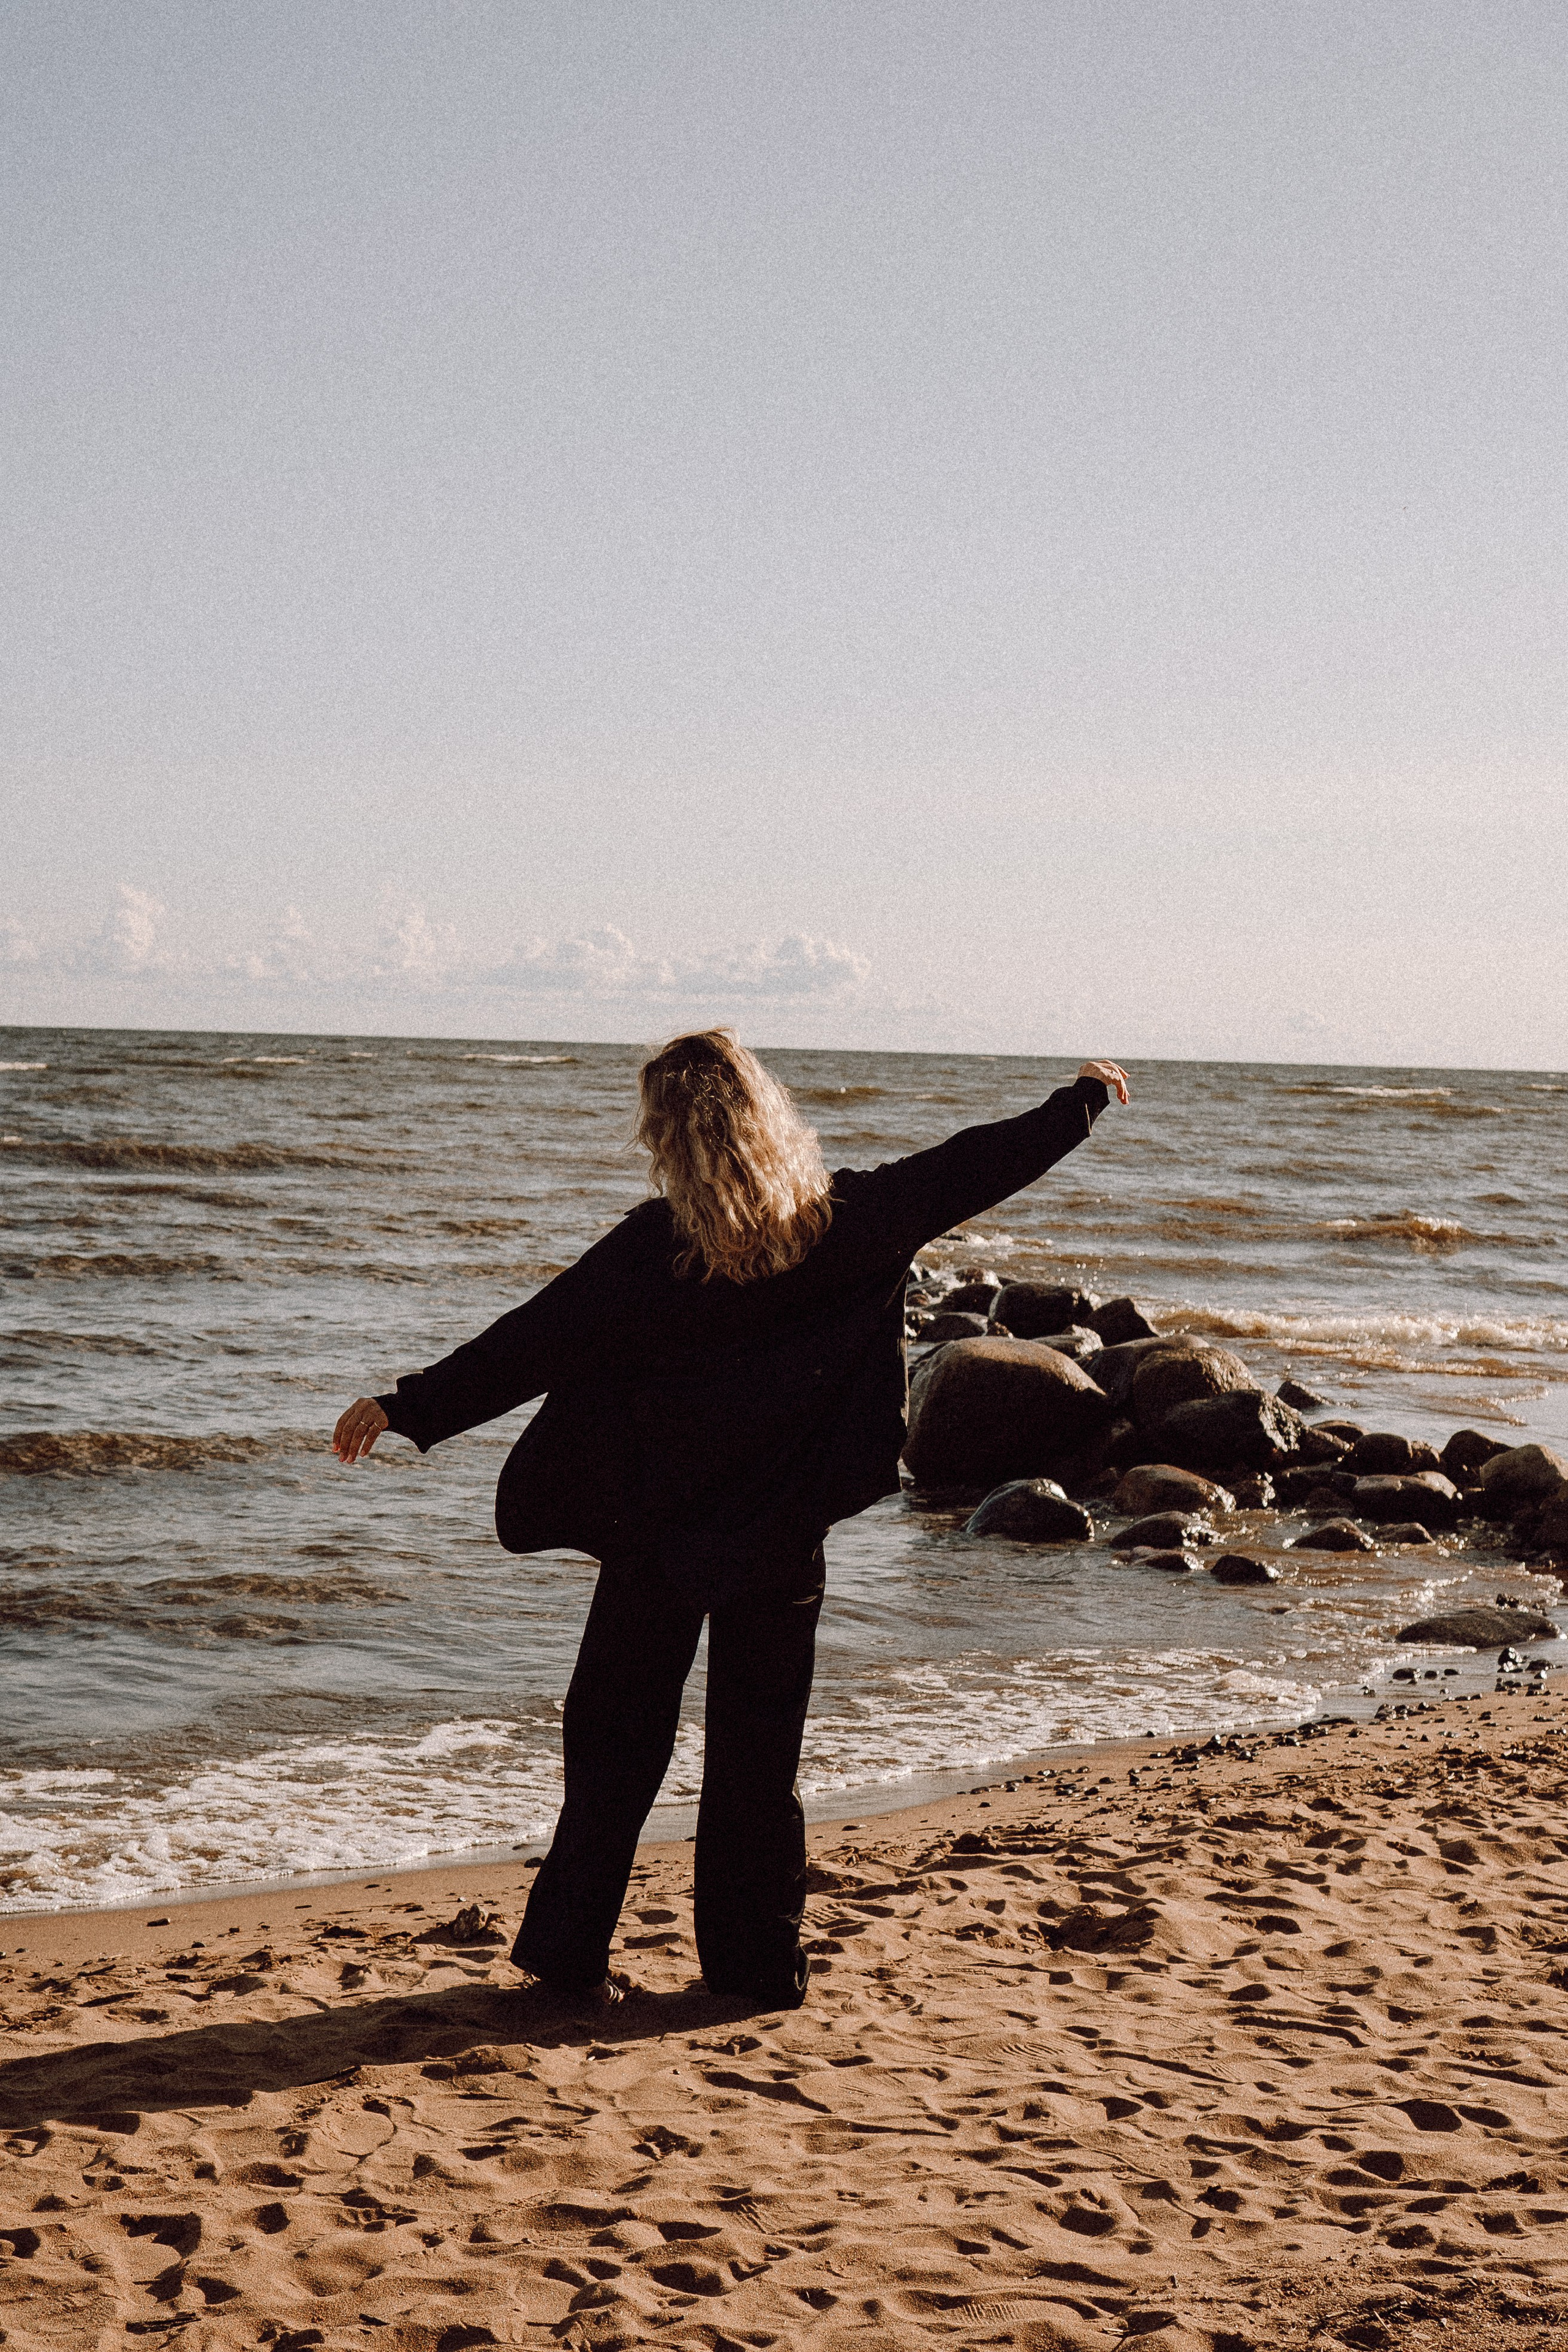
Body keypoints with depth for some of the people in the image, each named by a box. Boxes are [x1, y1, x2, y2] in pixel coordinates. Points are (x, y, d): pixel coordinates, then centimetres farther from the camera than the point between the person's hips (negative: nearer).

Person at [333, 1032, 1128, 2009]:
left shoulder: (653, 1249, -14)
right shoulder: (842, 1221, -6)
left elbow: (533, 1343, -14)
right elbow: (967, 1170, 4)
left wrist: (408, 1406, -7)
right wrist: (1083, 1101, 18)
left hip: (659, 1529, -2)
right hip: (780, 1529, 2)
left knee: (618, 1737, 10)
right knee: (760, 1746, 11)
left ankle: (570, 1949, 10)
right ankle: (758, 1960, 16)